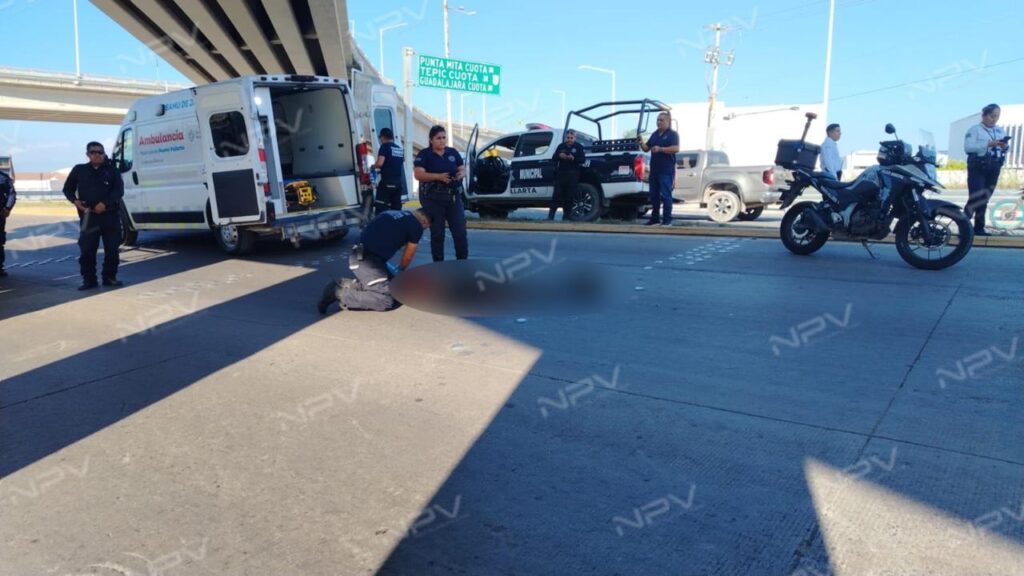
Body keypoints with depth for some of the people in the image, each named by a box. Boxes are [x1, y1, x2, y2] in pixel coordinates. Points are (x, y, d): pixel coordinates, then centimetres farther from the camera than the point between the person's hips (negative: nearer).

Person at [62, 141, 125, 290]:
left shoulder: (112, 169, 6)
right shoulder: (79, 170, 9)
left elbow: (119, 190, -3)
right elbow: (68, 188, 17)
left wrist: (105, 203, -16)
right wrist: (75, 200, -4)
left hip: (110, 215, 0)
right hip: (88, 216, 0)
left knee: (112, 248, 4)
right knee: (87, 249, -3)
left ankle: (109, 277, 16)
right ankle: (89, 279, 6)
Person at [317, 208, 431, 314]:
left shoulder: (392, 214, 22)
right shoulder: (416, 226, 1)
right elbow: (407, 257, 12)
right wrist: (400, 271, 34)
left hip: (359, 257, 9)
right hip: (367, 260, -9)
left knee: (391, 285, 20)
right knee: (387, 301, -10)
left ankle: (346, 284, 10)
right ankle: (341, 294, -11)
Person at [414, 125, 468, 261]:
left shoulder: (453, 152, 11)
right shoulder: (424, 154, -3)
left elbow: (463, 170, 14)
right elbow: (418, 174, -13)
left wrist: (461, 174, -11)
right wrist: (438, 176, -25)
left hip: (454, 197, 4)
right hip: (433, 198, -4)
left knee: (460, 231, 1)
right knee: (437, 233, 2)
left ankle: (463, 261, 11)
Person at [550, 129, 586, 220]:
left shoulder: (579, 147, 4)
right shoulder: (561, 146, 12)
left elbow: (583, 159, -3)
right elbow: (553, 158, 12)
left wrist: (573, 158, -20)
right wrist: (559, 156, -10)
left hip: (572, 174, -2)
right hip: (561, 173, 2)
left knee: (569, 196, -1)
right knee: (557, 194, -3)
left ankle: (566, 215, 7)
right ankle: (550, 215, -2)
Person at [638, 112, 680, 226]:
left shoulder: (672, 134, -2)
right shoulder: (654, 134, 18)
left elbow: (676, 148, -15)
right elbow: (646, 149, 18)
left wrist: (660, 149, -21)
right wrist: (641, 143, -2)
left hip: (666, 171, -7)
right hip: (654, 170, 7)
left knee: (666, 195, -7)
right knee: (654, 195, 8)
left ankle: (667, 220, -4)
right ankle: (654, 219, 13)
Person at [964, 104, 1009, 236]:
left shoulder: (1000, 131, 16)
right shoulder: (974, 129, -2)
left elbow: (1006, 149, 14)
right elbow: (968, 147, -15)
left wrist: (1005, 147, -9)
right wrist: (988, 144, -22)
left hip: (994, 169, 6)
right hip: (977, 168, -6)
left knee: (985, 199, 6)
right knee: (976, 198, -14)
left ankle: (979, 228, 8)